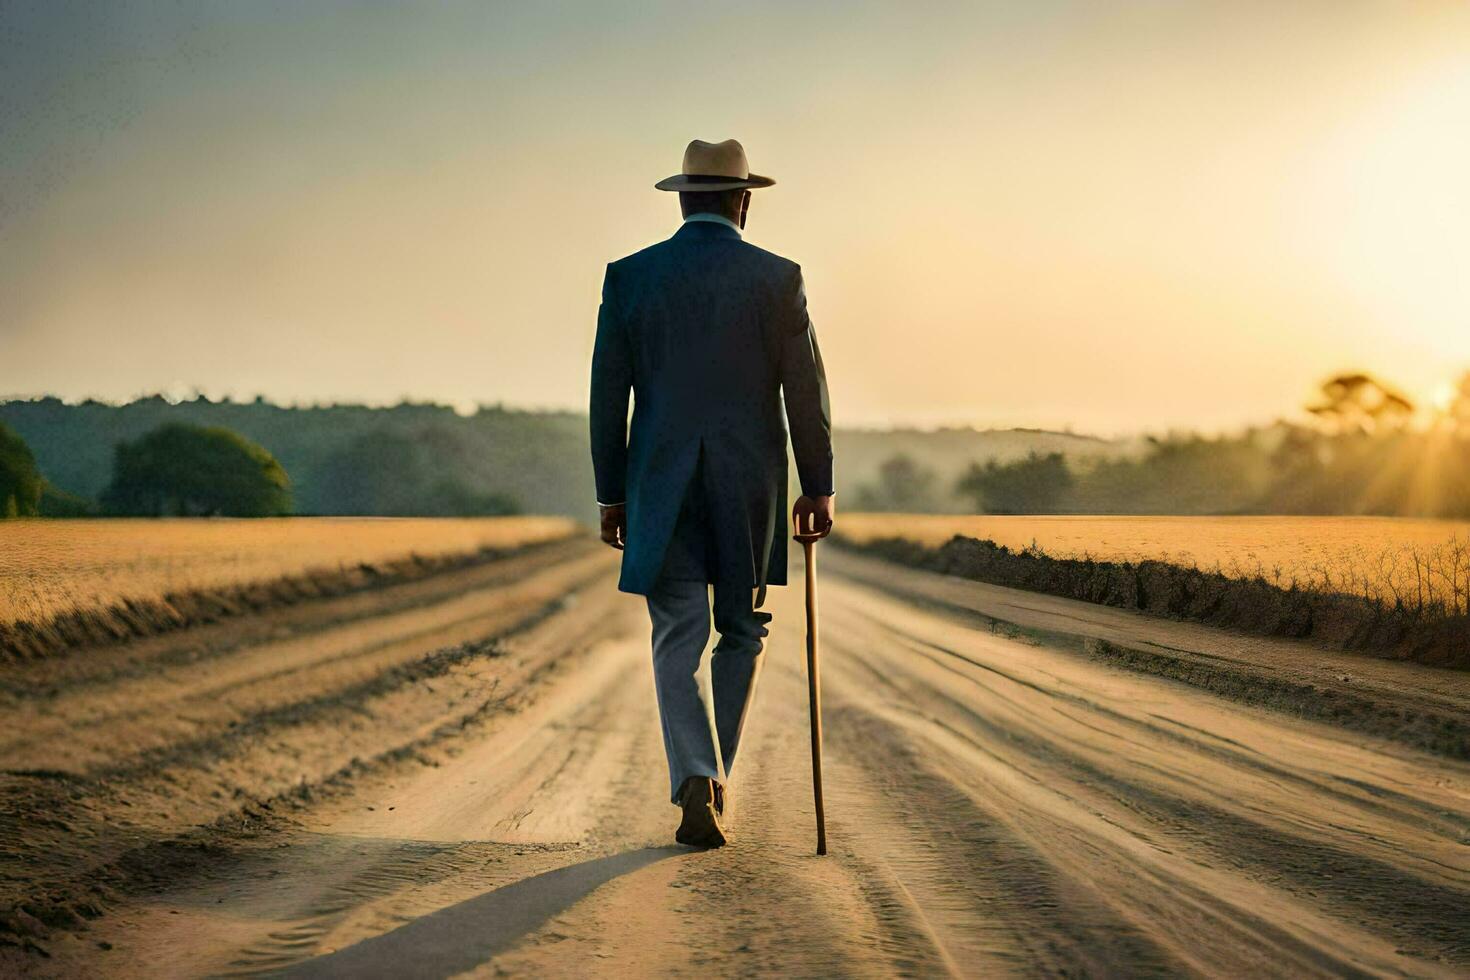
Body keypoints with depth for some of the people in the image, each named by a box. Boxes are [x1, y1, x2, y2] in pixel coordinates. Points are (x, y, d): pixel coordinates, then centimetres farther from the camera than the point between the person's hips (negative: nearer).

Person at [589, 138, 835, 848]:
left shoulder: (629, 277, 1)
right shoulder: (777, 278, -2)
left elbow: (608, 391, 3)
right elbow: (806, 390, -2)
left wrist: (612, 493, 10)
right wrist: (818, 488, 7)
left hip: (661, 486, 1)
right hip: (750, 485, -1)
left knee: (678, 640, 3)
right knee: (741, 633, 15)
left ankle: (697, 783, -16)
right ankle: (712, 782, 19)